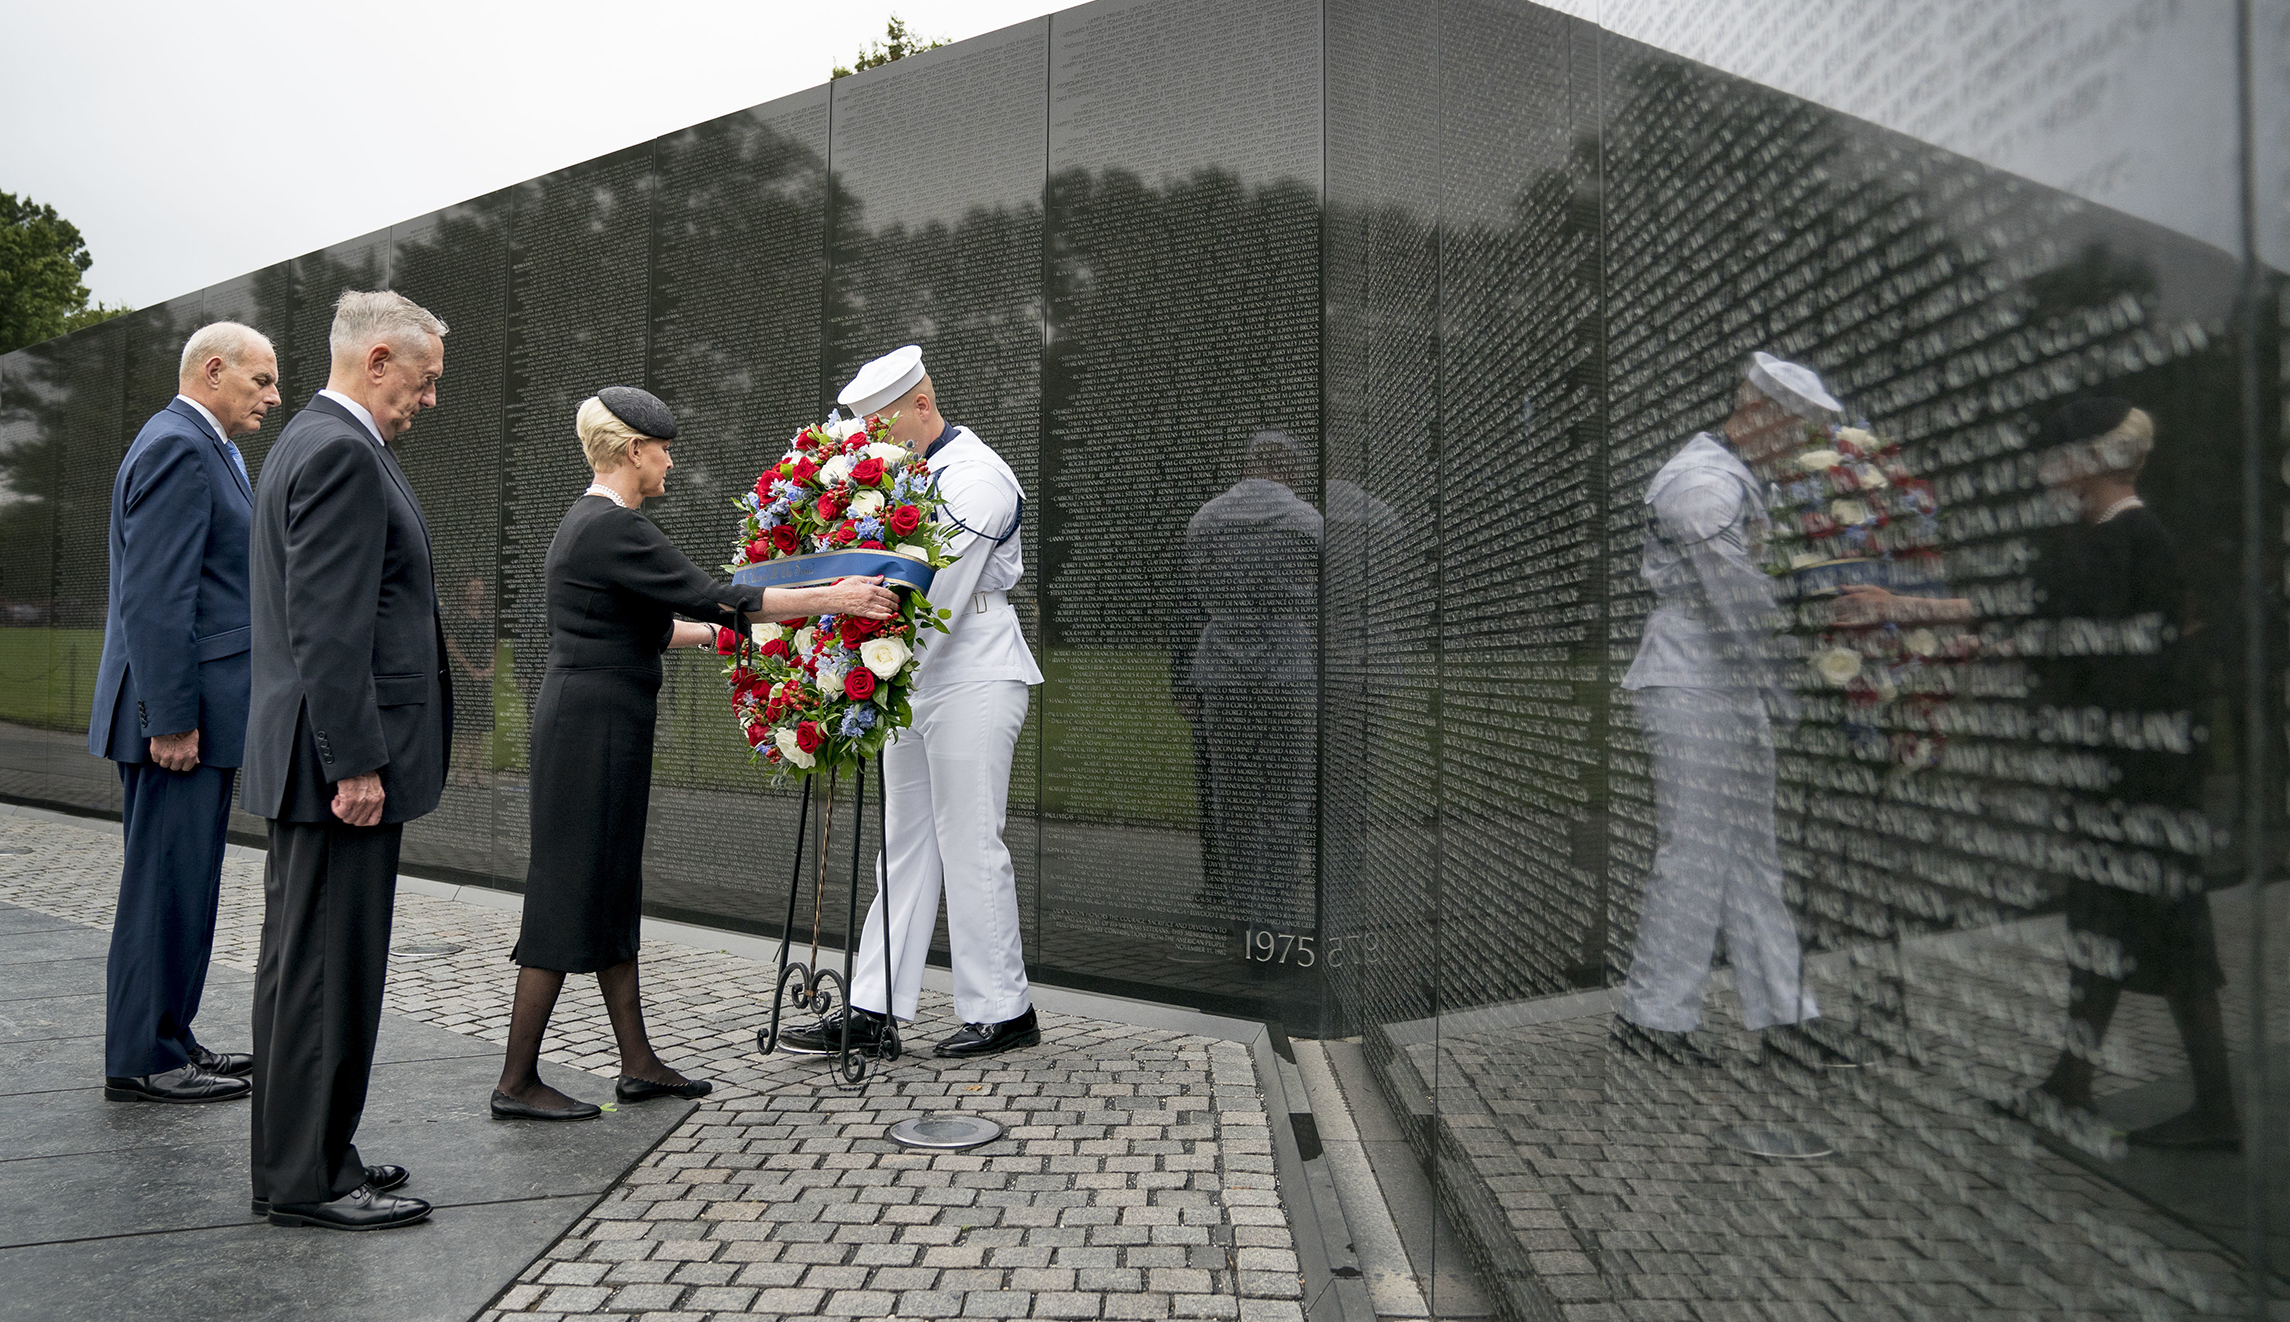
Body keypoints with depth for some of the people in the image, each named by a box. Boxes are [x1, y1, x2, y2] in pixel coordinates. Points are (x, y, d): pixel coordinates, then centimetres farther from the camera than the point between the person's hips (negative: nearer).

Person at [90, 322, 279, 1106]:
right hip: (182, 713, -10)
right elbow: (155, 594, -20)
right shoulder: (178, 447, -13)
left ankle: (165, 1039, 25)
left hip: (196, 710, 10)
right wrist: (172, 718, -22)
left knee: (178, 884, 15)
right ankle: (143, 1061, 6)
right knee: (169, 884, -3)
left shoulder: (200, 449, 19)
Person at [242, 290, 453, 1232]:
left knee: (304, 964, 16)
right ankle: (306, 1180, 8)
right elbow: (327, 626, -22)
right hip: (342, 759, -11)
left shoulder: (314, 441, 18)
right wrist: (355, 763, -21)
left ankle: (308, 1154, 28)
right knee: (326, 968, -2)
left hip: (320, 759, 11)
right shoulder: (341, 453, -16)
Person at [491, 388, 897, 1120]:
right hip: (594, 727, -10)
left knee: (613, 891, 12)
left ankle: (638, 1065, 19)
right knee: (570, 894, -3)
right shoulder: (614, 527, -16)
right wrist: (833, 598, -15)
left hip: (591, 722, 10)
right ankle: (517, 1082, 7)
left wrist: (716, 630, 28)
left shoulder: (587, 521, 15)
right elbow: (710, 598, -19)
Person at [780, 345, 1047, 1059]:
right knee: (905, 846, 8)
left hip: (972, 682, -9)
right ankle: (871, 1011, 12)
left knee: (970, 847, -4)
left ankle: (1003, 1011, 8)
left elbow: (943, 592, -18)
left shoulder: (976, 476, -10)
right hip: (916, 680, 9)